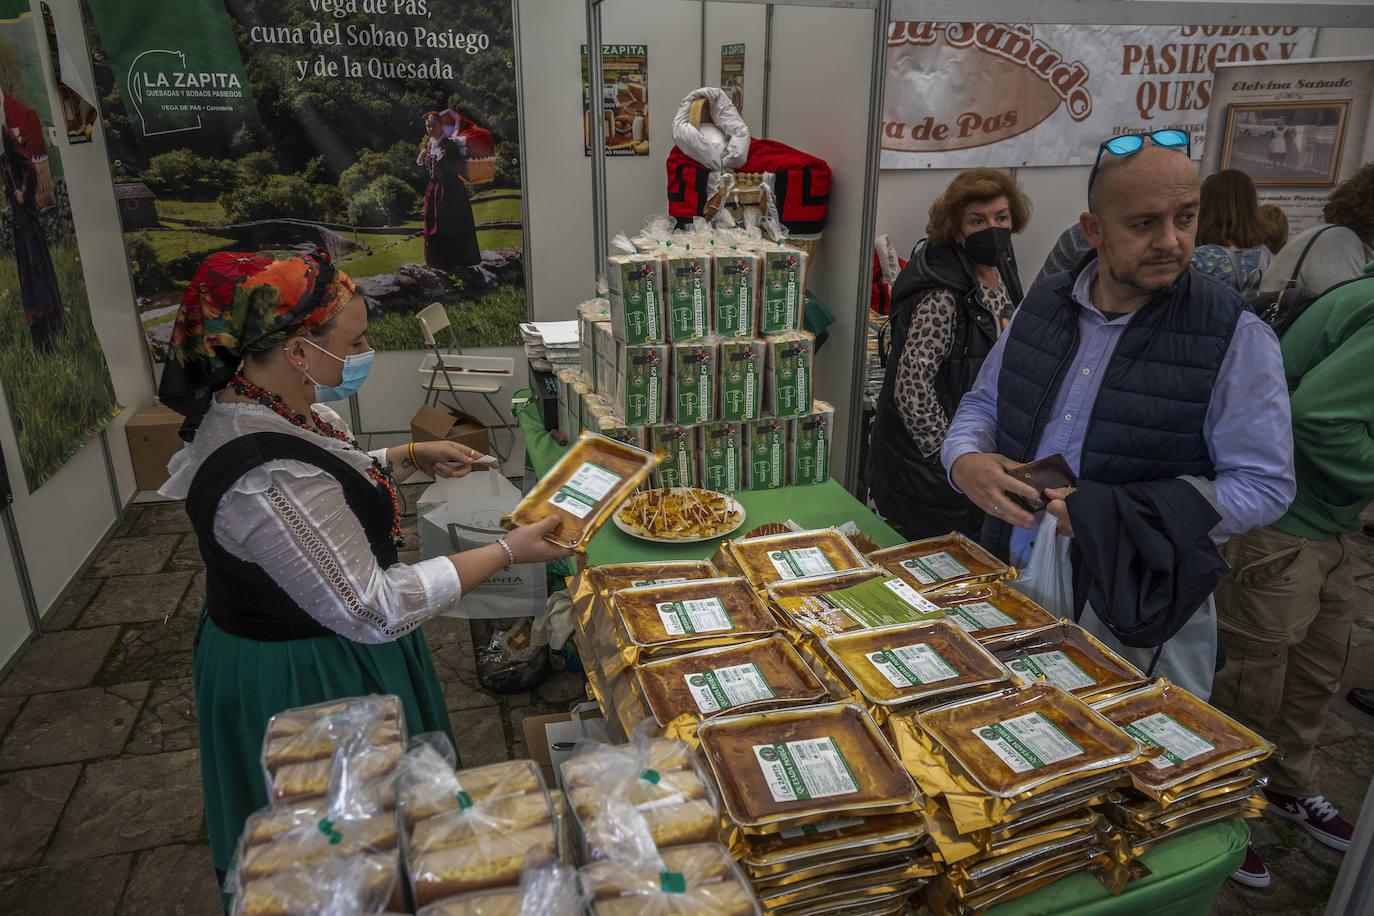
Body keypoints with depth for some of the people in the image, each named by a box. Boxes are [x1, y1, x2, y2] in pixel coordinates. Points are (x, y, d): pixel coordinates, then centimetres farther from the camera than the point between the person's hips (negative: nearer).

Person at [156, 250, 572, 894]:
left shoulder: (256, 404, -5)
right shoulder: (268, 479, -36)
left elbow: (318, 489, 16)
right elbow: (374, 609, -31)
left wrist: (408, 458, 5)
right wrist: (506, 553, -26)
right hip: (306, 683, -9)